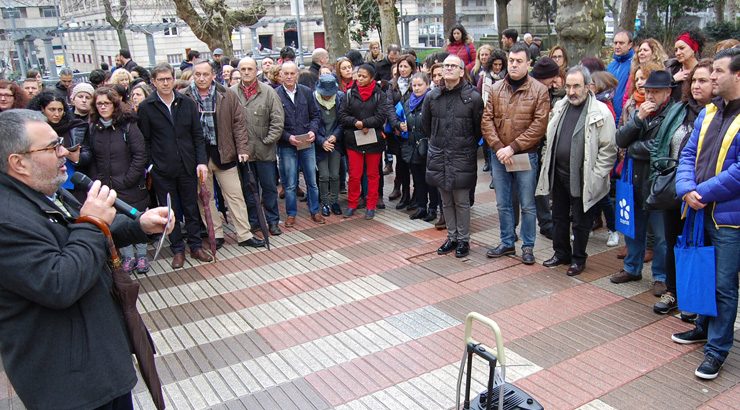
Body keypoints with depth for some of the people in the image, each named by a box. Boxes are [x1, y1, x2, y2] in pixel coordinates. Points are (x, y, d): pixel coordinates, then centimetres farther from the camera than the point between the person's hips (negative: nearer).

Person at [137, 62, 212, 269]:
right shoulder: (146, 107, -3)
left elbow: (198, 136, 3)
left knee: (191, 208, 11)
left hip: (188, 167, 2)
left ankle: (196, 246, 24)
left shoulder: (187, 103, 3)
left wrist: (201, 161, -6)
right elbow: (145, 140, -2)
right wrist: (150, 165, -7)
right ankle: (178, 250, 22)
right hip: (162, 170, -1)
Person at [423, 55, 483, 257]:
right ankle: (452, 237, 26)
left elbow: (478, 128, 0)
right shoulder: (432, 96, 4)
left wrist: (467, 144, 8)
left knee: (461, 202, 3)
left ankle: (463, 239, 18)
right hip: (439, 156, 4)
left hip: (462, 157, -4)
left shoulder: (473, 97, -8)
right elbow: (426, 125, 16)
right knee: (446, 201, 13)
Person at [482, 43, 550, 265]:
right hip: (499, 155, 3)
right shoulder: (496, 88, 5)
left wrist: (512, 148, -17)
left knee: (527, 205, 7)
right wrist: (498, 147, -13)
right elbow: (486, 120, 0)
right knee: (503, 204, 13)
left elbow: (539, 125, -12)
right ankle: (507, 243, 28)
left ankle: (528, 246, 21)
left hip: (525, 155, -3)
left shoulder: (539, 90, -6)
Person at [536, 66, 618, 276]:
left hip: (582, 178, -6)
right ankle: (561, 253, 34)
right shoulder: (560, 107, 7)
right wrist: (547, 162, 10)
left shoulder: (600, 112, -12)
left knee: (580, 221, 8)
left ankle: (578, 259, 24)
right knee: (559, 217, 18)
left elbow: (609, 149, -11)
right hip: (558, 174, 6)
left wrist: (596, 176, -14)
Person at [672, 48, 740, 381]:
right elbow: (688, 155, 6)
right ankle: (705, 327, 40)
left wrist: (702, 192, -18)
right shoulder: (708, 113, 8)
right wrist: (686, 189, -10)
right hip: (701, 212, 7)